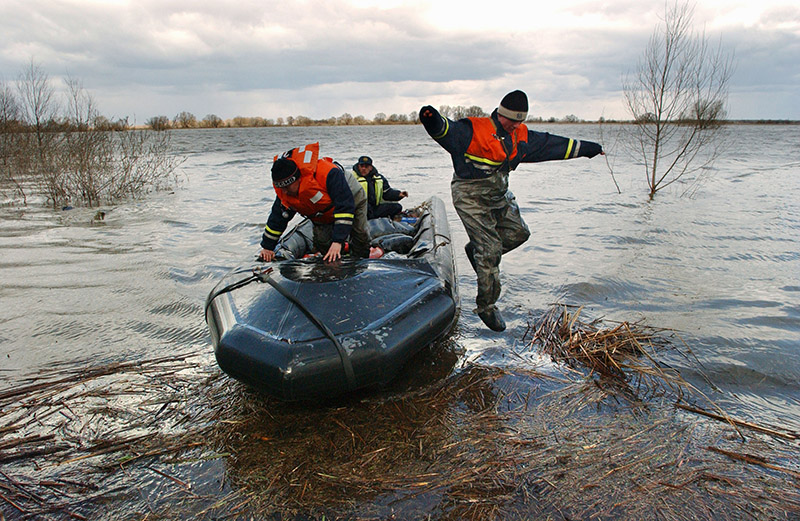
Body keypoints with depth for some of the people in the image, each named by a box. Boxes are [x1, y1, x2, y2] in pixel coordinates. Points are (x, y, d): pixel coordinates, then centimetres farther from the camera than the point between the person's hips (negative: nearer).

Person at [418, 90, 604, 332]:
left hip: (499, 196, 8)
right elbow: (449, 130, -32)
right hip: (471, 197, -8)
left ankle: (476, 249, 28)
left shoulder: (521, 136, 7)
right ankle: (486, 306, 4)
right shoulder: (475, 129, -16)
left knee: (518, 232, 9)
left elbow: (553, 144, 16)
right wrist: (434, 121, -56)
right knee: (490, 249, -9)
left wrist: (587, 148, 24)